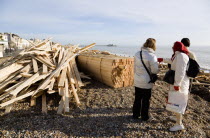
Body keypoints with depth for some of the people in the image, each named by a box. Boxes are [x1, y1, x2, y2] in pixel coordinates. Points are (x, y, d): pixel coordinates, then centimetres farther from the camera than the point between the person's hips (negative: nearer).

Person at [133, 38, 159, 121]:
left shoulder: (137, 54, -1)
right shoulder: (152, 56, -18)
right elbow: (155, 71, -15)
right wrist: (156, 64, 4)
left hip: (137, 81, 5)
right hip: (146, 83, -5)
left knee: (137, 99, 18)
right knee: (145, 100, 12)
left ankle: (135, 115, 32)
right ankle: (144, 116, 27)